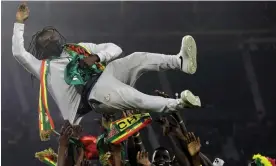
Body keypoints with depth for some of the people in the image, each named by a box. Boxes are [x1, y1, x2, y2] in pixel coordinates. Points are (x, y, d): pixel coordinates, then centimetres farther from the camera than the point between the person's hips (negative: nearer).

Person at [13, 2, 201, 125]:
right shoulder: (45, 67, 19)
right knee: (135, 98, -34)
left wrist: (96, 57, 2)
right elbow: (18, 52, 5)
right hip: (92, 95, -6)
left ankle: (181, 61, -41)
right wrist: (20, 23, 7)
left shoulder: (81, 48, 31)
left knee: (136, 59, -21)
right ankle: (178, 103, -53)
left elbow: (115, 48, 22)